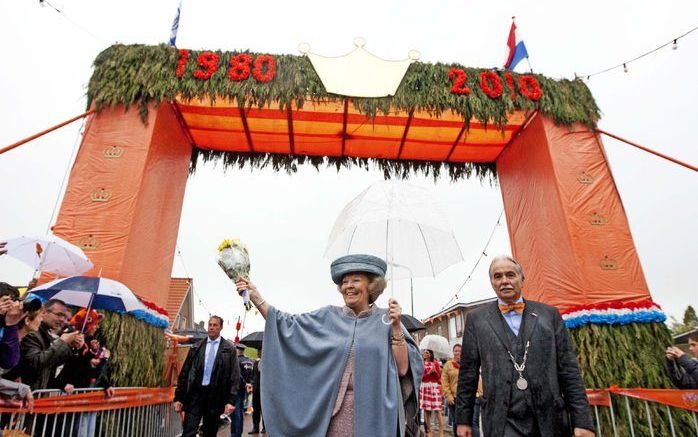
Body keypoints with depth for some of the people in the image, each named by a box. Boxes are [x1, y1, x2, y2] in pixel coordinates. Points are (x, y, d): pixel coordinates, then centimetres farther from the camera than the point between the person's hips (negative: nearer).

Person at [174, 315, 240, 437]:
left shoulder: (229, 349, 0)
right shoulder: (196, 347, 7)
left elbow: (234, 376, -3)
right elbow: (184, 373, 8)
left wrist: (231, 401, -10)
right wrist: (178, 397, 3)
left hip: (215, 396, -1)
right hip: (195, 393, 1)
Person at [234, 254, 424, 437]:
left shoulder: (385, 320, -1)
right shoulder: (328, 317, 5)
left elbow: (403, 369, -6)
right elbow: (287, 325, 3)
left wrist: (396, 327, -18)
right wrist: (255, 296, -3)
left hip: (374, 415, -2)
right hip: (333, 414, 2)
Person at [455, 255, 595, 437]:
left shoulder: (549, 314, 7)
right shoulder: (476, 318, 4)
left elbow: (568, 370, 4)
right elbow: (468, 373, 5)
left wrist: (583, 421, -2)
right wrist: (463, 419, 6)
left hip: (549, 420, 2)